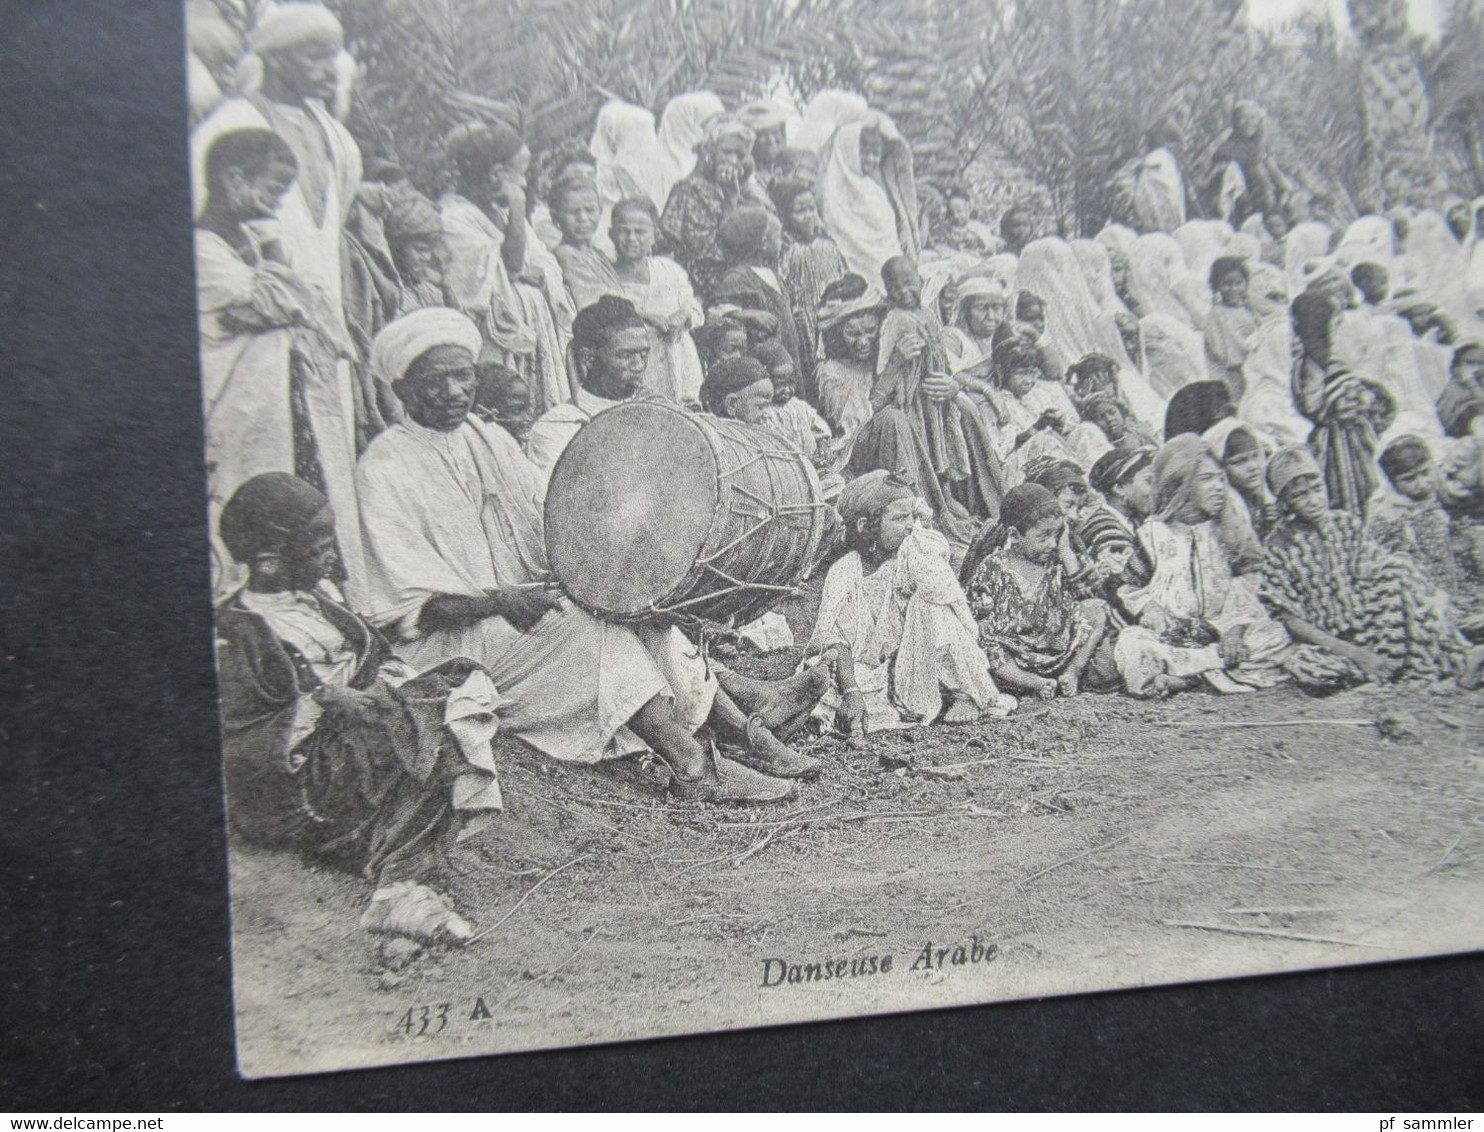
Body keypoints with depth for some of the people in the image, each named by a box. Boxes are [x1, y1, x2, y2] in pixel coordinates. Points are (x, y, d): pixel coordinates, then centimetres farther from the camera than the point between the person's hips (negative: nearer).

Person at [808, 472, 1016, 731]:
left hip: (918, 668, 2)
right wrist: (851, 691, -27)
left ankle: (964, 693, -14)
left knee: (928, 602, -23)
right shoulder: (844, 572, -8)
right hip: (869, 676, -2)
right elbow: (837, 639, -14)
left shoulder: (913, 556, -3)